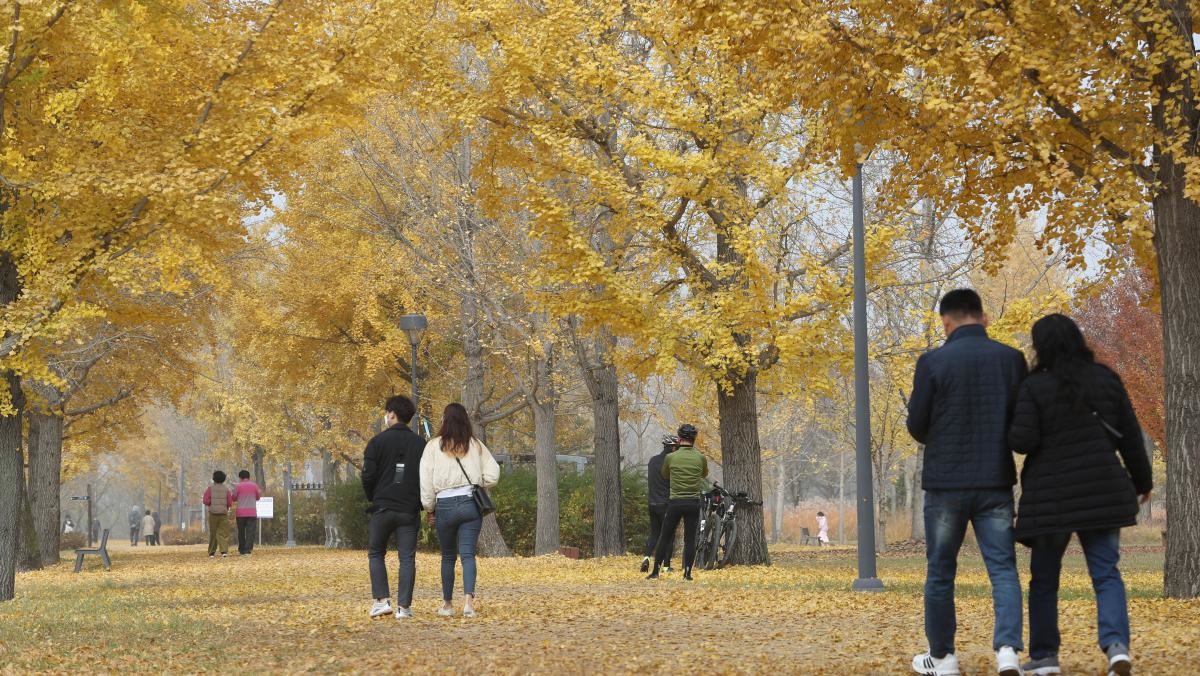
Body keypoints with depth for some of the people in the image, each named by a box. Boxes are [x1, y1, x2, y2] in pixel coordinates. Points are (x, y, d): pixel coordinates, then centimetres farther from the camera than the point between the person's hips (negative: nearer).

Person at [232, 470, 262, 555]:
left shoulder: (238, 486, -2)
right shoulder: (254, 485, 3)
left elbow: (234, 498, 4)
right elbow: (258, 497, 13)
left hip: (241, 512, 0)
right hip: (252, 512, 0)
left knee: (241, 532, 12)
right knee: (250, 532, -2)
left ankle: (241, 550, 17)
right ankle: (247, 550, -10)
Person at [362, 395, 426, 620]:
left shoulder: (378, 441, -4)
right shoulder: (420, 444, 5)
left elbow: (368, 476, -6)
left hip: (382, 508, -2)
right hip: (410, 511, 2)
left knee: (376, 554, 12)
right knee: (407, 558, 4)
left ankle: (382, 600, -1)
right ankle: (404, 606, -1)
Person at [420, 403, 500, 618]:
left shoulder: (434, 446, -1)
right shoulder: (475, 445, 5)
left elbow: (426, 480, -2)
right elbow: (493, 474, 1)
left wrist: (429, 509, 8)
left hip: (445, 505, -1)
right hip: (470, 503, 1)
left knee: (448, 556, 13)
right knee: (468, 555, -2)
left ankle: (447, 604, 19)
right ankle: (468, 599, -19)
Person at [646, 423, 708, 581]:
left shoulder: (671, 457, -3)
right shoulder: (701, 458, -2)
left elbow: (664, 475, 16)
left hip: (675, 502, 0)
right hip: (693, 503, 0)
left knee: (665, 537, 8)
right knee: (690, 539, 4)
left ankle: (655, 571, 9)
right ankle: (687, 572, 0)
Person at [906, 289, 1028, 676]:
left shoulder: (933, 362, -8)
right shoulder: (1011, 359, -1)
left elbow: (917, 427, -3)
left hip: (946, 482, -2)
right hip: (996, 483, 2)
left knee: (940, 571, 11)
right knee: (1003, 568, 4)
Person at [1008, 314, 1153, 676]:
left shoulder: (1035, 386, -9)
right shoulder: (1106, 378, 3)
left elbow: (1022, 440, -15)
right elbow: (1130, 436, 8)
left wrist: (1012, 429, 7)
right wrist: (1142, 480, 19)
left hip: (1052, 496, -2)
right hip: (1102, 493, 2)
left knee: (1044, 577, 13)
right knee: (1106, 573, 1)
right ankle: (1116, 644, -20)